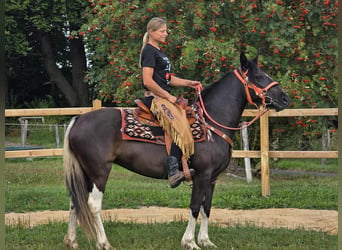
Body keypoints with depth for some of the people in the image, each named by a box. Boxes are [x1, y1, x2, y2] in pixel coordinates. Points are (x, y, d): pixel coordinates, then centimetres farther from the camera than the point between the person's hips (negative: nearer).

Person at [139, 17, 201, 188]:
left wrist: (188, 83, 12)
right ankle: (174, 171, -29)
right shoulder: (149, 51, -10)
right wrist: (168, 96, -16)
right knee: (181, 128, -25)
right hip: (154, 98, -11)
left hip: (164, 97, 11)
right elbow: (148, 81, -20)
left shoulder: (159, 52, 21)